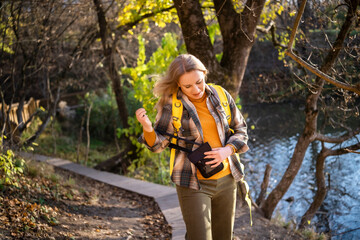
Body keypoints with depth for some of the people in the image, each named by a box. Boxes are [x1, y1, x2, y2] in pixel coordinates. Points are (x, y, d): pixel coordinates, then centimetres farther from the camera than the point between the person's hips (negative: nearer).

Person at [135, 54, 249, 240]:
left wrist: (227, 150, -13)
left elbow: (240, 130, 7)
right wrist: (147, 128, -29)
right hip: (193, 184, -4)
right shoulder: (170, 105, -10)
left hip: (226, 179, 4)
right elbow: (158, 144, -7)